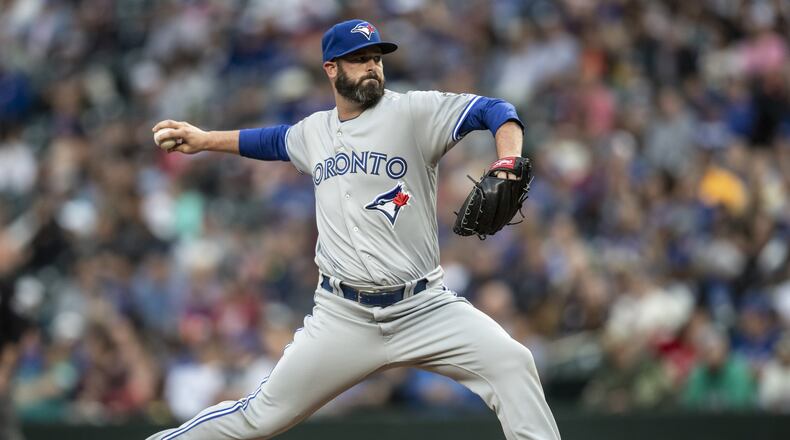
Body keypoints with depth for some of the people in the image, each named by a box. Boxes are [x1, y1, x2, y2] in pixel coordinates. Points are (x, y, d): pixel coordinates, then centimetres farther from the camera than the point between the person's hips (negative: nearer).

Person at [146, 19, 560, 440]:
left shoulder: (412, 112, -4)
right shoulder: (315, 131, 11)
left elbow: (495, 112, -14)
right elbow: (275, 140, 35)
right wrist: (205, 140, 38)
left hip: (423, 307, -3)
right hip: (342, 317, 3)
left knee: (511, 363, -25)